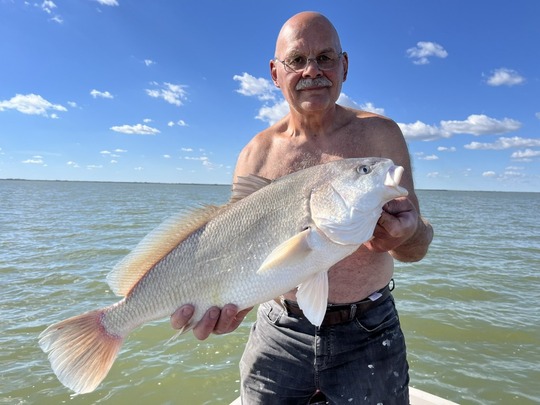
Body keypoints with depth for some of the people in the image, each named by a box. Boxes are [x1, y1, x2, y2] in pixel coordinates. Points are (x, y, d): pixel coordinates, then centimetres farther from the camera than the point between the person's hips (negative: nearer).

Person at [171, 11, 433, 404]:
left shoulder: (380, 134, -5)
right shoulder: (257, 153, -3)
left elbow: (418, 246, -5)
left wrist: (408, 236, -28)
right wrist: (224, 296, -24)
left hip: (367, 334, 0)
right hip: (280, 332, 1)